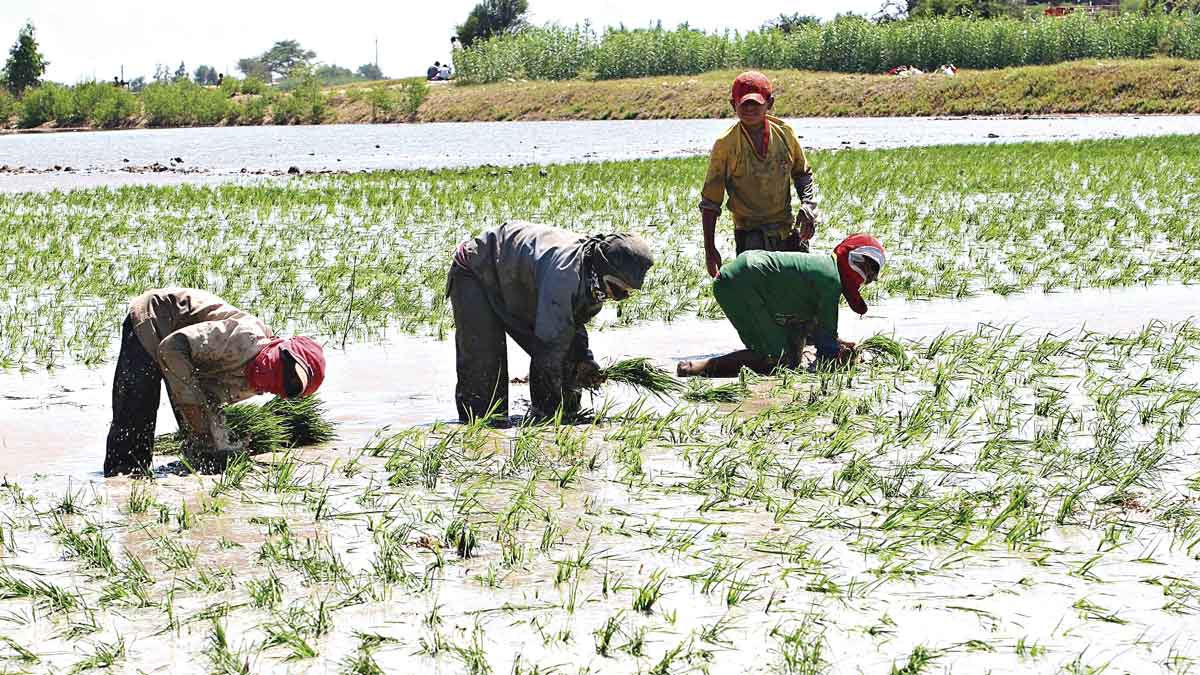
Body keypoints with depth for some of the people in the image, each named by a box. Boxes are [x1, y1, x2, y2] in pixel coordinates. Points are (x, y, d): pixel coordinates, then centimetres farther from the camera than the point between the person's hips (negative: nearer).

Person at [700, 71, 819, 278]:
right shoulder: (725, 144, -7)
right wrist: (710, 249, -5)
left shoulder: (784, 133, 1)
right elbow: (710, 201, -2)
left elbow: (803, 174, 18)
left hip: (787, 231, 3)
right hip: (750, 236, -3)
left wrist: (808, 208, -1)